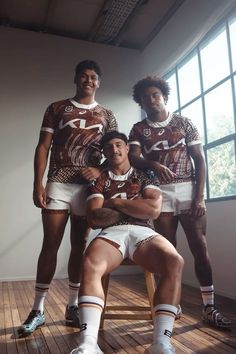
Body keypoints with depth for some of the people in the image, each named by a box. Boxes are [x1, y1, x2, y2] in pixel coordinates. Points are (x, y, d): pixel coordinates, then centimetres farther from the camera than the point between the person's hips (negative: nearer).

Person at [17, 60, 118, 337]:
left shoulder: (107, 115, 13)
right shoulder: (56, 108, 10)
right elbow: (43, 147, 3)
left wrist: (100, 170, -11)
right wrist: (38, 183, -7)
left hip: (89, 186, 1)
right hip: (58, 183, -1)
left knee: (79, 245, 6)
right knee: (50, 244, -1)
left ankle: (72, 306, 18)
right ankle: (38, 309, 10)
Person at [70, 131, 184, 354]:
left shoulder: (145, 176, 18)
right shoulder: (99, 180, 18)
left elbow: (154, 210, 0)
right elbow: (94, 219, 3)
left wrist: (116, 202, 1)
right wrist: (136, 208, 2)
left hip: (143, 233, 1)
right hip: (111, 233, 0)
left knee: (174, 262, -32)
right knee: (90, 265, -35)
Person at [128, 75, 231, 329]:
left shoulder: (183, 122, 7)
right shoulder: (138, 129, 8)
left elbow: (199, 159, 3)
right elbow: (134, 158, -9)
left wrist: (199, 196, -8)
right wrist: (154, 165, -32)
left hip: (188, 191, 0)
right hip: (160, 194, 1)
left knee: (199, 247, -2)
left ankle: (209, 307, 8)